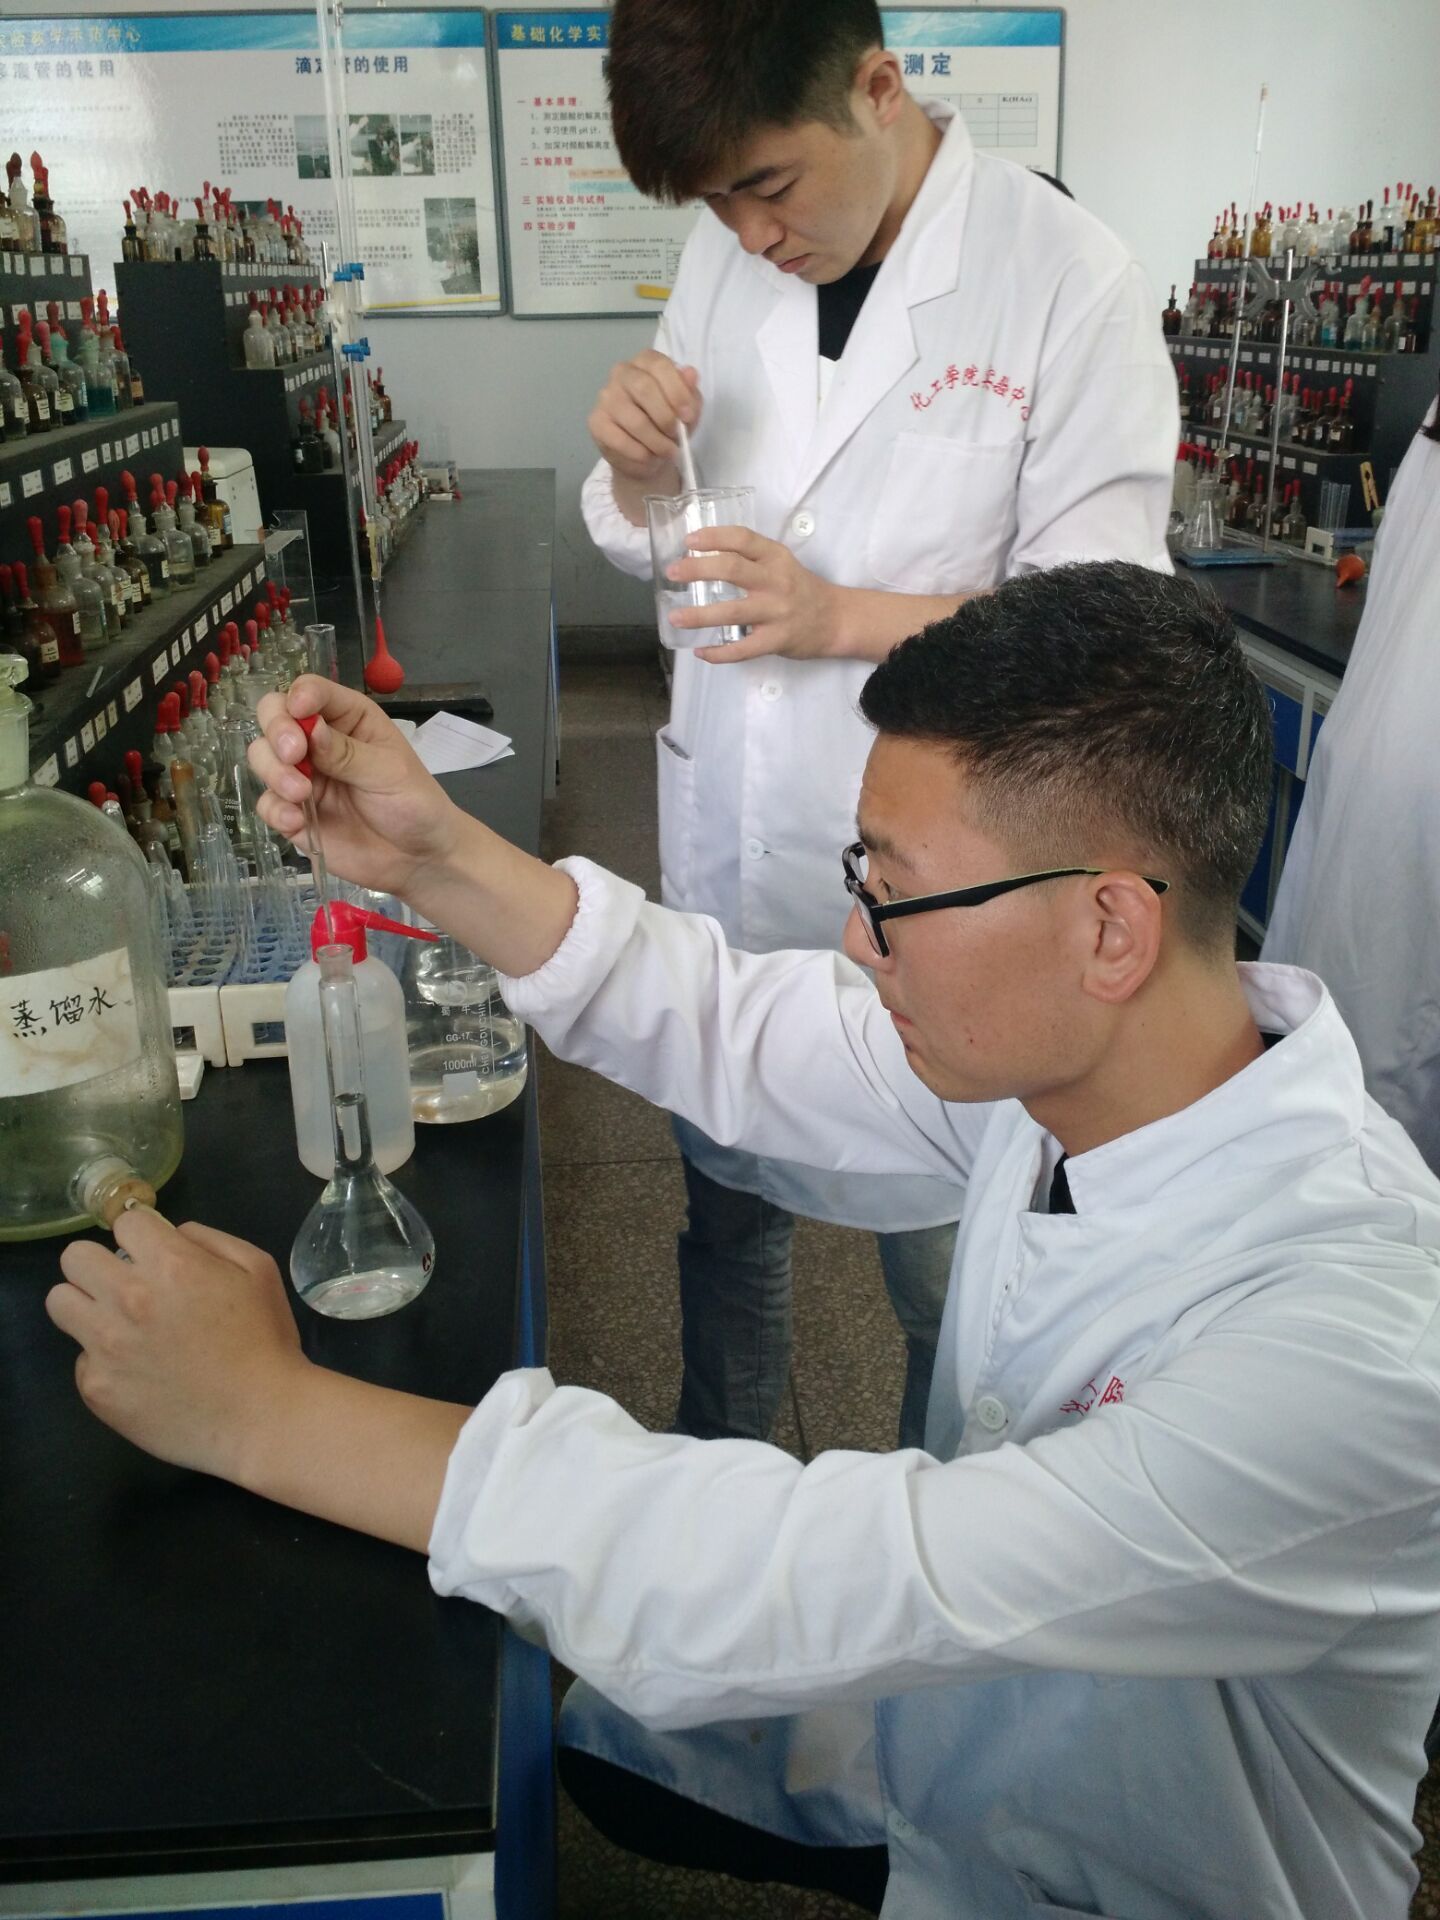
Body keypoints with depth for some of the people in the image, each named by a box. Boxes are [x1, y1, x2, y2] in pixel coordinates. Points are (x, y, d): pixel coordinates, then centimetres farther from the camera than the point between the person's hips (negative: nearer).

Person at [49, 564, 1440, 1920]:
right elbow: (736, 1033, -6)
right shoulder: (1055, 1041, -19)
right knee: (600, 1734, 18)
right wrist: (432, 857, -16)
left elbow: (843, 1578, -44)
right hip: (948, 1708, 5)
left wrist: (270, 1411, -38)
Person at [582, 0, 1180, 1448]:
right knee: (727, 1208, 21)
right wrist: (634, 461, -11)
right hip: (728, 842, 5)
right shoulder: (726, 252, 3)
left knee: (943, 1262, 12)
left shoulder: (1066, 278, -13)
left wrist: (842, 616, -26)